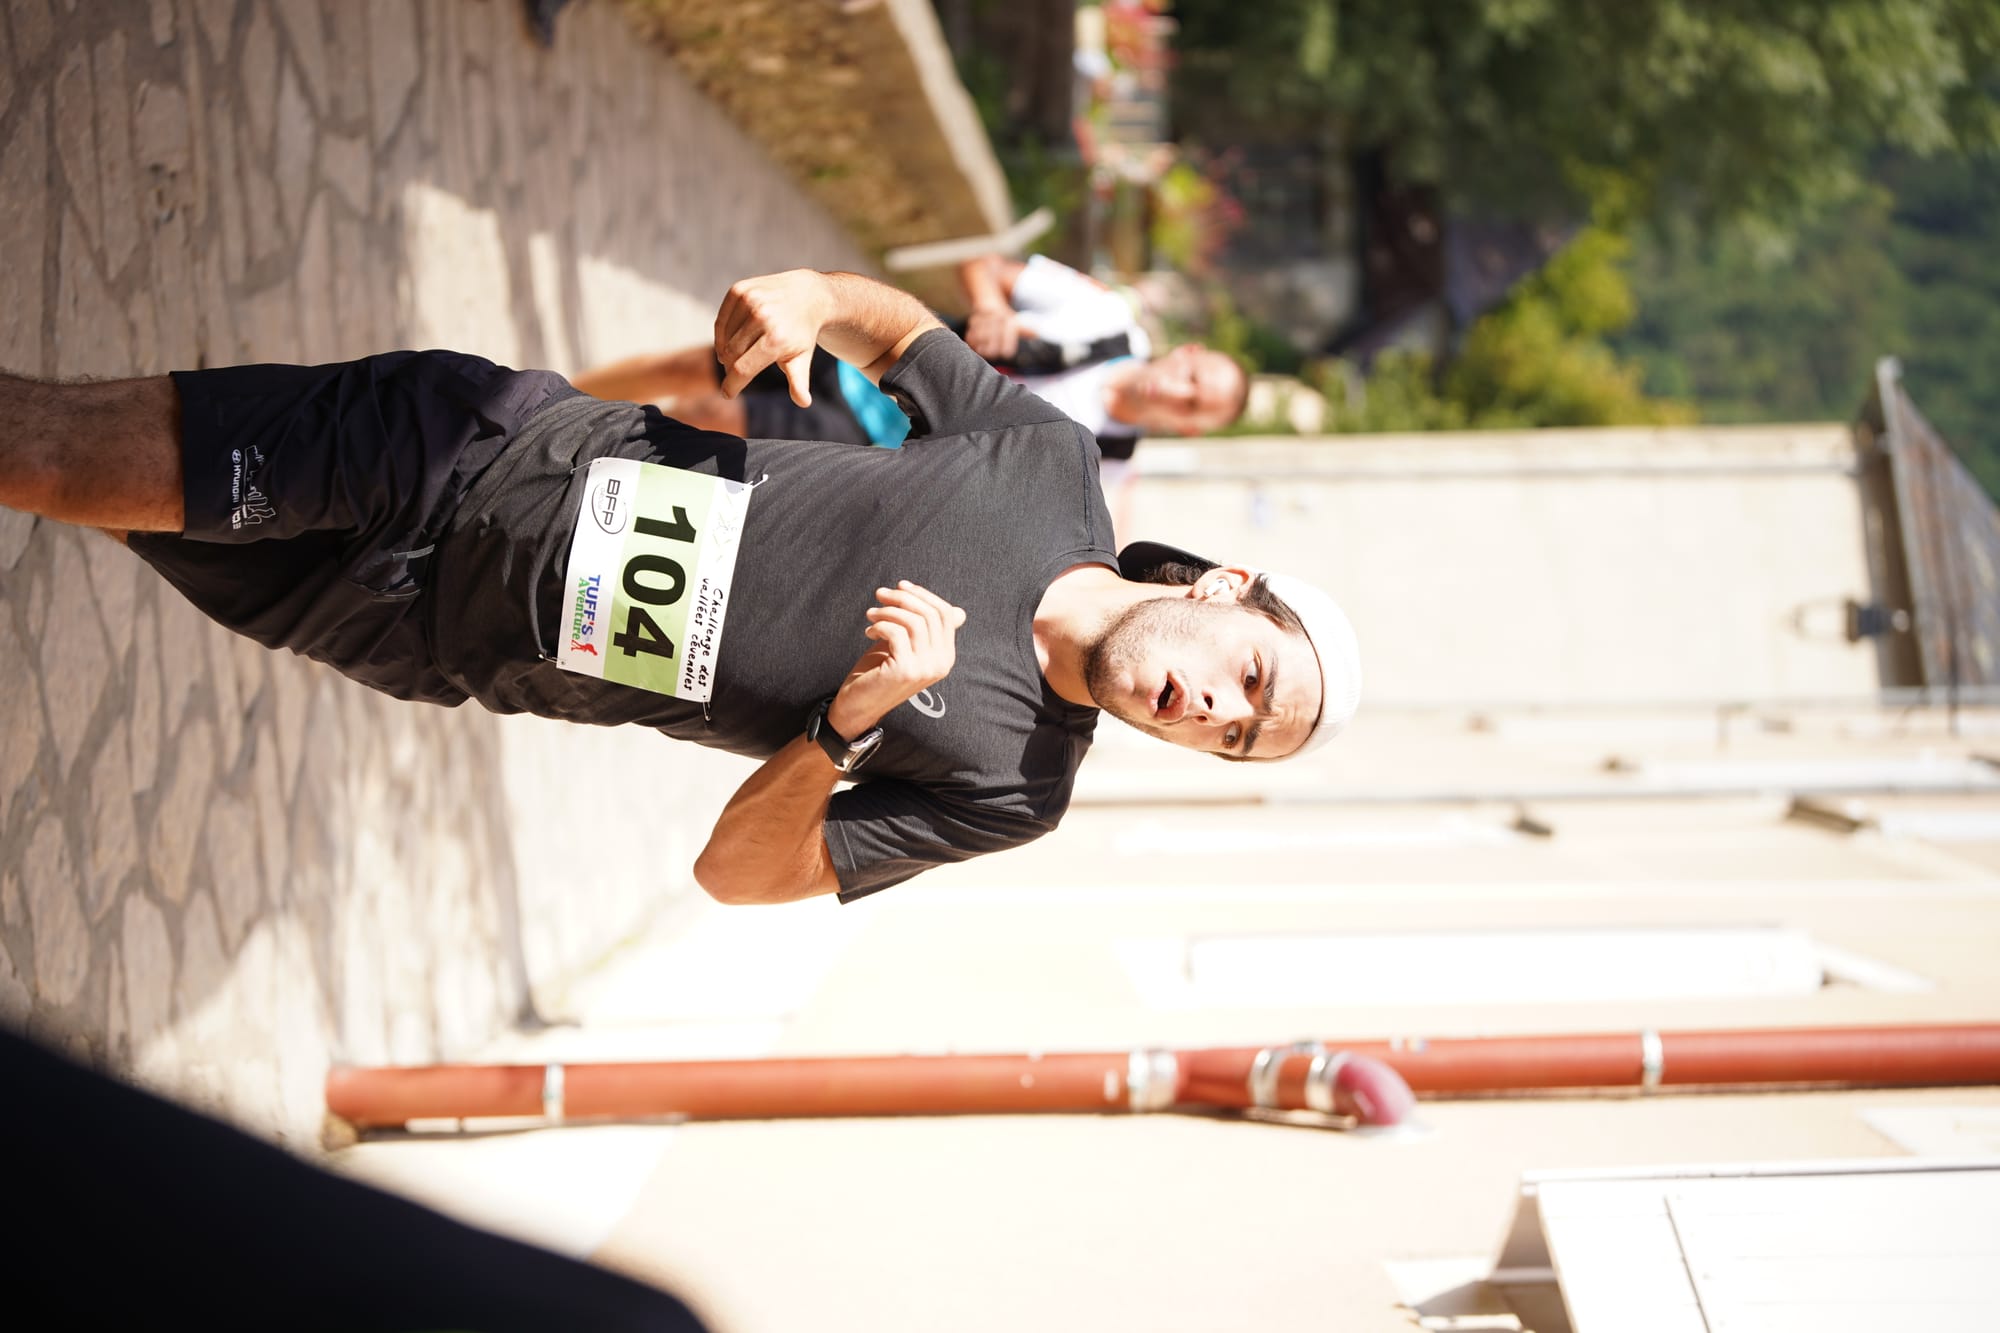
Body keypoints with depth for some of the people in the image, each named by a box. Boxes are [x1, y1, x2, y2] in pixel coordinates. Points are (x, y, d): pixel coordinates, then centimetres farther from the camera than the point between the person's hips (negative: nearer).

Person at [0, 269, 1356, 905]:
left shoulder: (1007, 782, -12)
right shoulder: (1051, 460, -8)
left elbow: (738, 872, -8)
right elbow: (904, 326, 10)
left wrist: (852, 721, -28)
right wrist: (812, 298, -14)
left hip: (445, 637, -1)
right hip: (482, 444, 1)